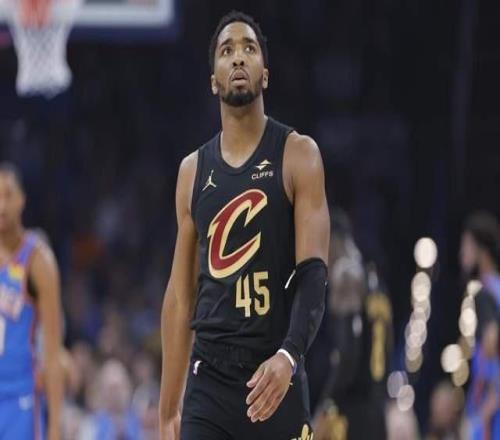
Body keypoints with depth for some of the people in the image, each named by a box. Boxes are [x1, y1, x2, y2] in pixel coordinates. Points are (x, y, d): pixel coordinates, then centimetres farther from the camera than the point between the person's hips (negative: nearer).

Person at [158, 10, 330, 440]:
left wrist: (288, 355, -29)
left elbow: (313, 273, -11)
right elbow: (180, 296, 15)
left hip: (275, 383, -3)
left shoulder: (297, 155, -1)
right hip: (208, 383, 3)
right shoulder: (194, 170, 12)